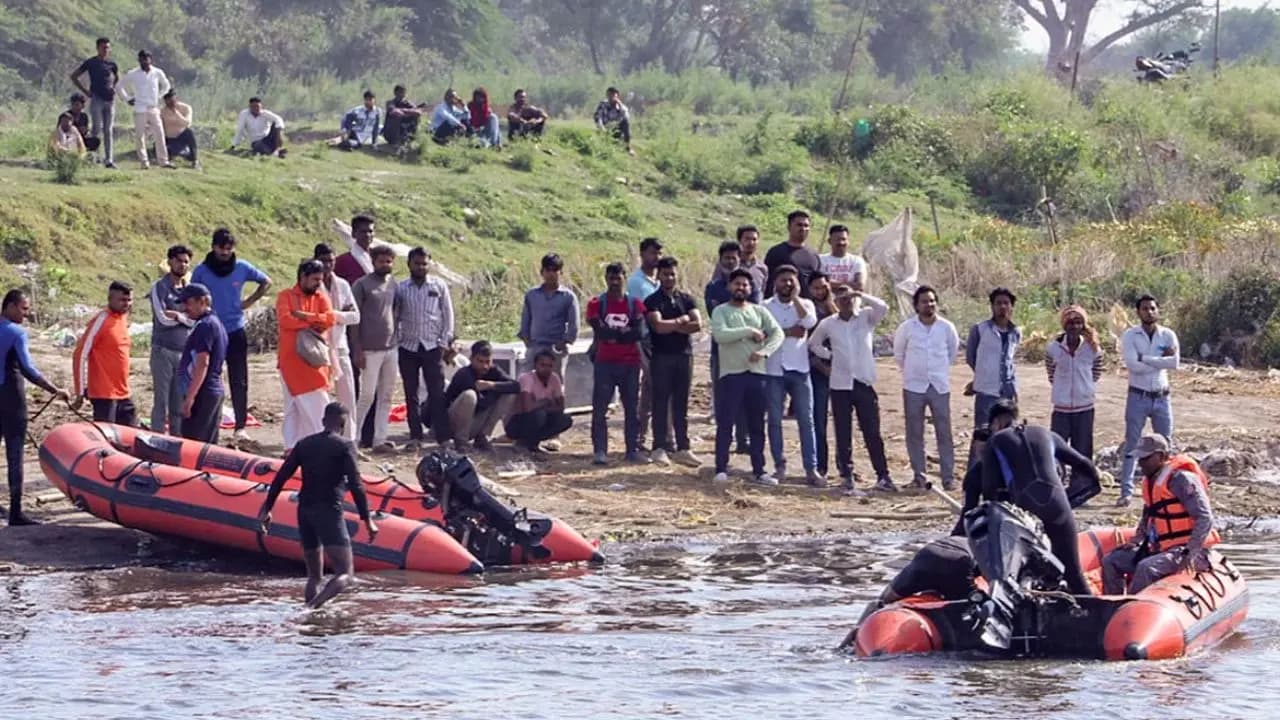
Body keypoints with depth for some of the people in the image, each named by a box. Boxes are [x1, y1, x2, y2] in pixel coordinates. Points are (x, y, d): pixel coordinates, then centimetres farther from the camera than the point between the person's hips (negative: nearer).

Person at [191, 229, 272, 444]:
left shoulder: (242, 268, -1)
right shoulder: (201, 271, -4)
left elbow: (266, 282, 14)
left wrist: (250, 302, 5)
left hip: (236, 332, 1)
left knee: (239, 382, -2)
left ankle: (240, 427, 0)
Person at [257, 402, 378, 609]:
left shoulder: (304, 444, 12)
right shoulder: (344, 446, -3)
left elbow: (280, 477, 11)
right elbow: (355, 484, -11)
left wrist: (266, 509, 18)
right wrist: (367, 519, -11)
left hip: (304, 511, 6)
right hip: (329, 511, -6)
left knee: (314, 575, 20)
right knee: (345, 576, -12)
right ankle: (314, 606, -35)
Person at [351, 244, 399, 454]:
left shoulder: (393, 285, 12)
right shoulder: (362, 285, -6)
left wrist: (395, 339, 11)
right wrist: (357, 349, -12)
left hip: (391, 348, 6)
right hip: (371, 350, -6)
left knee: (386, 396, 6)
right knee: (367, 396, -6)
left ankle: (379, 440, 11)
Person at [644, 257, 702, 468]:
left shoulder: (687, 299, 10)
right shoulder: (653, 301, -1)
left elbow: (697, 325, -4)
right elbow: (658, 326, -16)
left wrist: (670, 325, -10)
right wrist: (681, 321, -6)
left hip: (684, 355, 4)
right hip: (661, 356, -4)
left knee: (681, 404, 6)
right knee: (661, 403, -2)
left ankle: (682, 448, 9)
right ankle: (659, 448, 2)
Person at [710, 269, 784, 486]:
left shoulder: (759, 311, 12)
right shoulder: (721, 311, 2)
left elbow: (777, 333, 2)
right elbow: (719, 335, -16)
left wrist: (764, 351, -15)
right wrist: (749, 331, -15)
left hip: (757, 373, 4)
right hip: (731, 374, -4)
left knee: (757, 425, 7)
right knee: (725, 423, -5)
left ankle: (758, 471, 12)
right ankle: (721, 469, -1)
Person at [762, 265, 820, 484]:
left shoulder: (805, 304, 9)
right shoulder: (766, 306, 5)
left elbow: (810, 322, -13)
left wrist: (795, 298, -9)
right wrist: (788, 332, -11)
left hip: (799, 370, 0)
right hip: (774, 370, 0)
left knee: (806, 420, -2)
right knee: (774, 420, 3)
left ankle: (811, 469, -3)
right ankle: (780, 466, 11)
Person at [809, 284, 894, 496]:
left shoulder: (866, 317, 2)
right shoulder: (828, 324, 5)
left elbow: (883, 308, -17)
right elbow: (813, 344, 19)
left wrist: (862, 296, -18)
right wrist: (829, 355, 5)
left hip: (864, 383, -1)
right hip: (840, 385, 1)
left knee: (872, 433, 2)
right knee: (843, 436, 3)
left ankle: (883, 476, 8)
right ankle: (846, 477, 8)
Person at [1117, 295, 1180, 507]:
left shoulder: (1168, 336, 0)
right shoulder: (1130, 336, -6)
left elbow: (1174, 363, -15)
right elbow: (1132, 365, -19)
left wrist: (1144, 358, -17)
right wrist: (1161, 360, -15)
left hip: (1161, 397, 2)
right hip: (1138, 397, -2)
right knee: (1132, 445, 0)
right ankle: (1126, 491, 3)